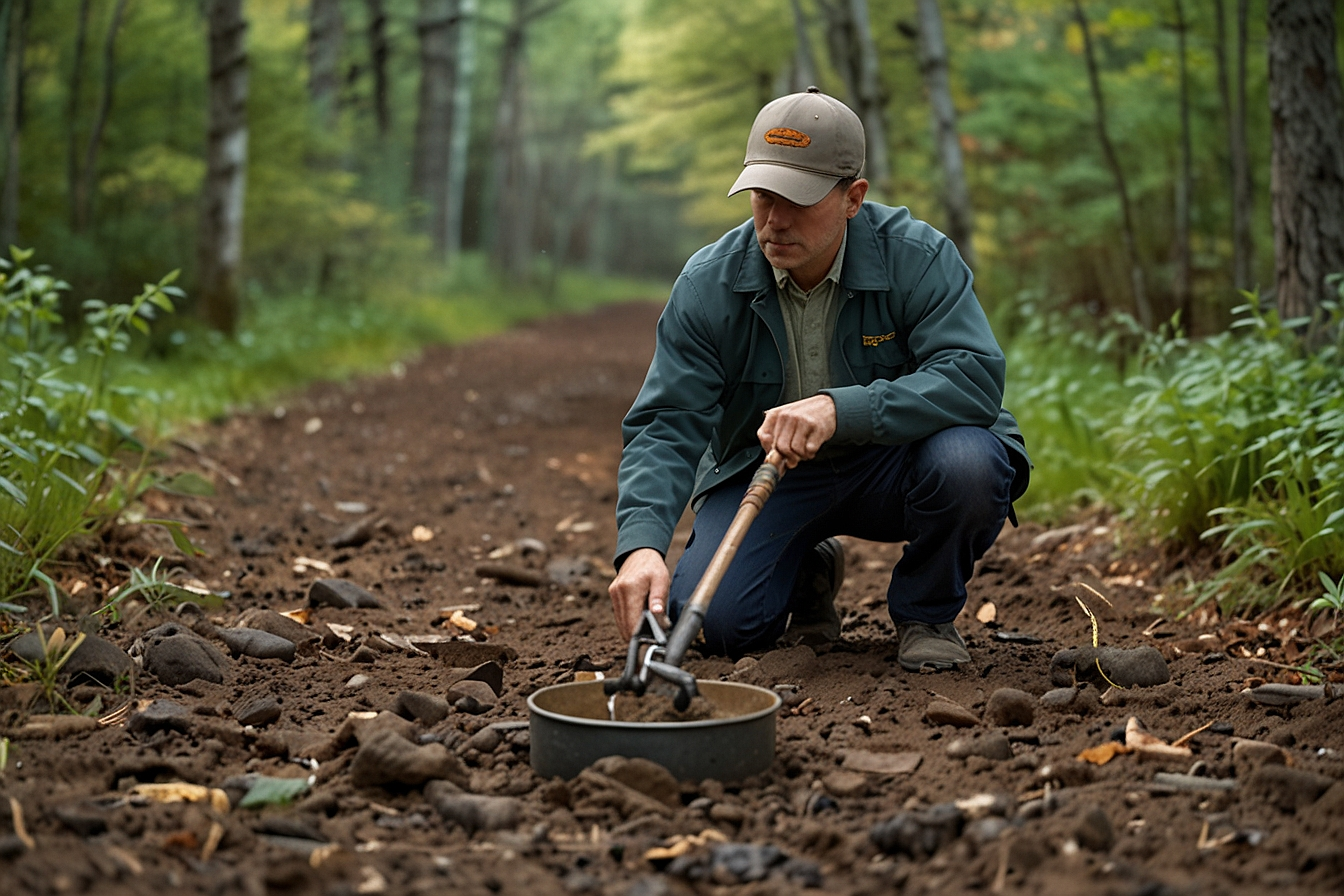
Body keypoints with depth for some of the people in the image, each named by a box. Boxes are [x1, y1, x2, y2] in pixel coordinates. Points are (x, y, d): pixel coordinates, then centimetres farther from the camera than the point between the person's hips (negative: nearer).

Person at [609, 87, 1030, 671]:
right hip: (762, 470, 1)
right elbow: (665, 426, -18)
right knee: (711, 622, -21)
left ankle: (927, 613, -2)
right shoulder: (707, 284, -15)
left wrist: (840, 409, -45)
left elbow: (976, 376, -31)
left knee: (966, 461, -35)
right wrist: (642, 545, -37)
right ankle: (808, 574, 17)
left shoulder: (918, 257, -19)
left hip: (891, 463, -1)